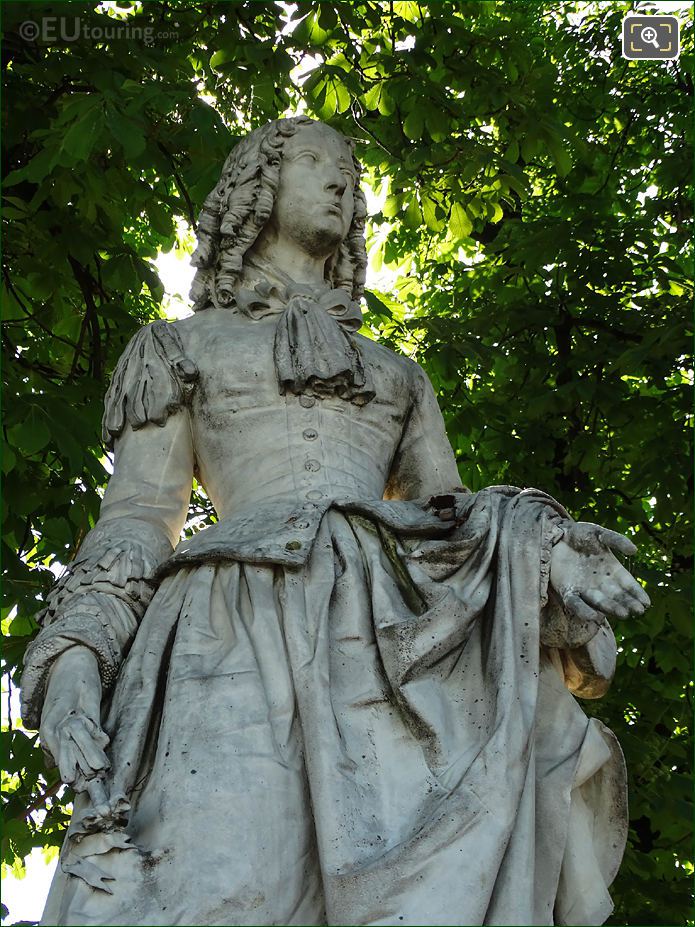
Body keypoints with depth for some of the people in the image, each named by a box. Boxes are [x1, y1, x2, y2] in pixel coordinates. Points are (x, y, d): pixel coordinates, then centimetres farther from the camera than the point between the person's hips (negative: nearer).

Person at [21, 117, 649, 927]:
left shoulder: (395, 375, 33)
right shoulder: (180, 348, 24)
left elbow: (451, 512, 22)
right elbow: (136, 519, 13)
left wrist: (550, 547, -2)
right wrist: (77, 650, -7)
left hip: (405, 630, 3)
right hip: (248, 634, -2)